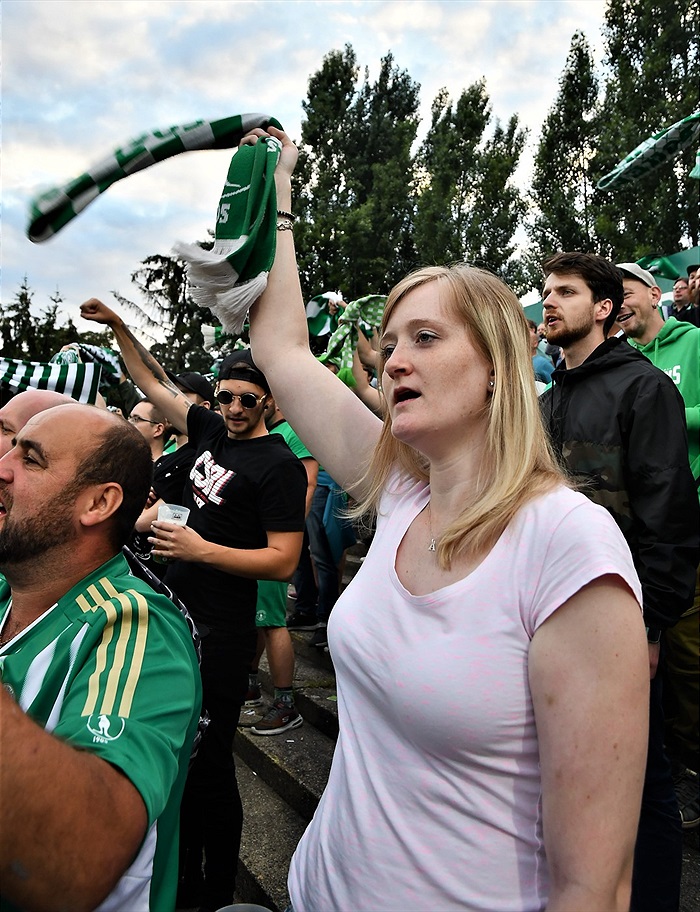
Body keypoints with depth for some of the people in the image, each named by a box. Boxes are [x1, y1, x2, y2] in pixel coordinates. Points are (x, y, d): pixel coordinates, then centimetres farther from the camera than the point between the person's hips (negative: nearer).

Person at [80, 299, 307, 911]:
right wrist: (117, 325, 15)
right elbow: (155, 383, 18)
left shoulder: (280, 465, -14)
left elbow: (283, 561, -17)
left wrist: (202, 550, -19)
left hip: (220, 637, -8)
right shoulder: (211, 430, 7)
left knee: (207, 766, 3)